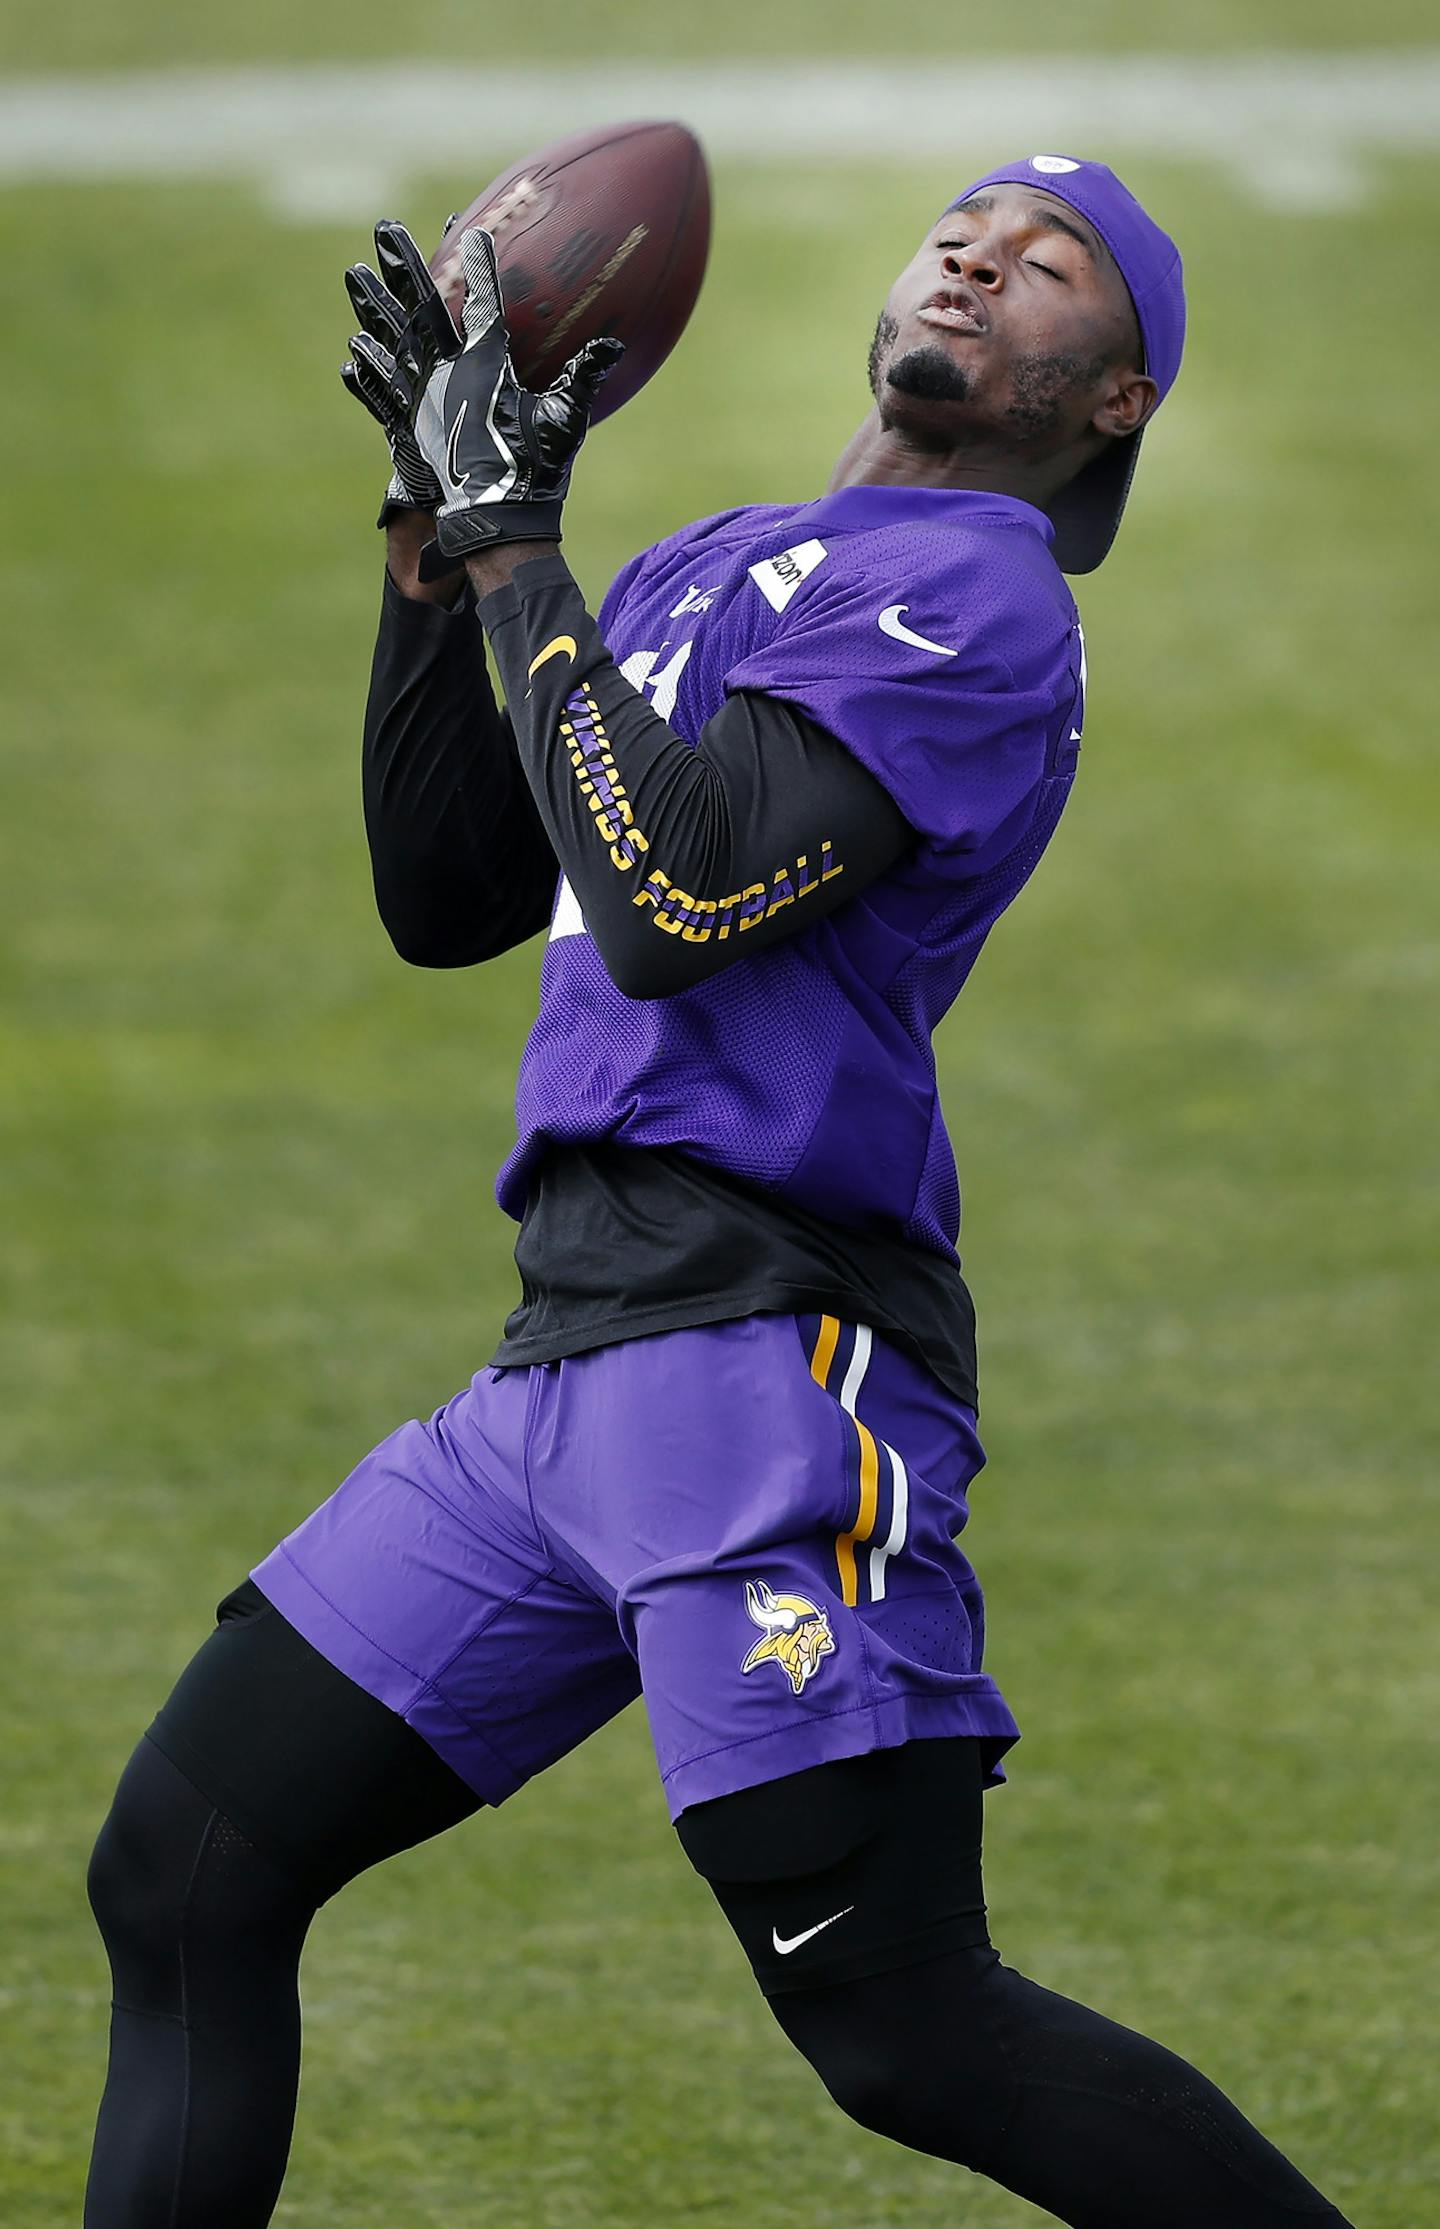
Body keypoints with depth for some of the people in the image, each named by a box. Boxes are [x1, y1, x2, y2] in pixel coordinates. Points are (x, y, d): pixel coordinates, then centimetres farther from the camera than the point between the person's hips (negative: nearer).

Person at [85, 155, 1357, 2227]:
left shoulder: (974, 600, -6)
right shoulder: (699, 576, 22)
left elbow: (678, 906, -18)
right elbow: (445, 901, 20)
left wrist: (519, 551, -9)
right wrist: (438, 531, 12)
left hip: (771, 1357, -9)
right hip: (572, 1358, 9)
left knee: (907, 2034, -13)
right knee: (182, 1875, 8)